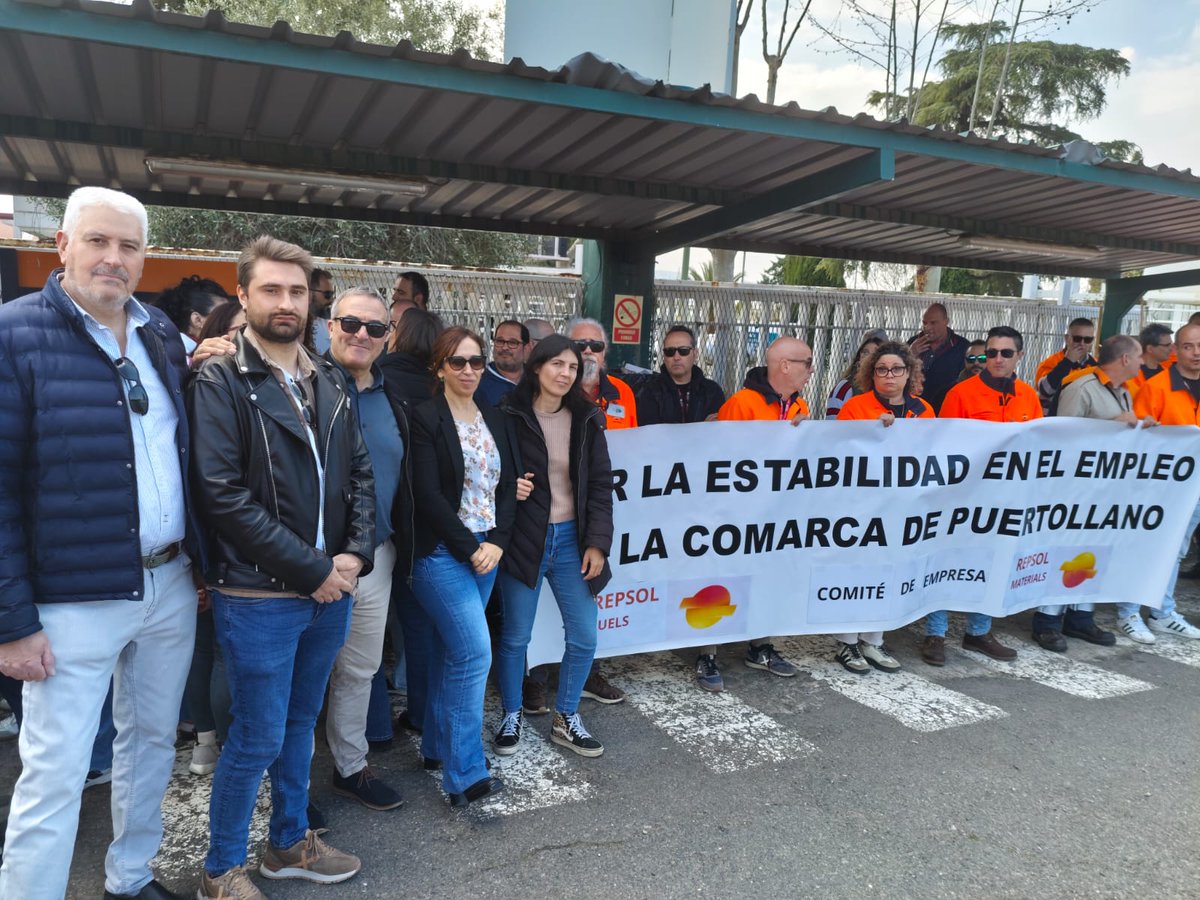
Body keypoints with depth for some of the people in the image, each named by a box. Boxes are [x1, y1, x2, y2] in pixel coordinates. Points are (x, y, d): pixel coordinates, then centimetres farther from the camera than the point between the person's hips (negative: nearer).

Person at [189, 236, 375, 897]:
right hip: (258, 595, -6)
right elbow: (223, 494, -18)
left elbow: (358, 474, 9)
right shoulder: (220, 383, -10)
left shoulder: (328, 382, 9)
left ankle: (289, 843, 39)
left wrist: (354, 554, -7)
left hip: (329, 590, 6)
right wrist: (311, 569, -18)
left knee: (300, 724, 20)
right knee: (258, 738, 5)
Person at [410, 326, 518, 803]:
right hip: (442, 552, -6)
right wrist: (469, 548, -13)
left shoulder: (497, 419, 11)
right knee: (474, 652, -11)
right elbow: (428, 495, -13)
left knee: (450, 650, 14)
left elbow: (509, 486, 9)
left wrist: (496, 543, -4)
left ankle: (436, 746, 29)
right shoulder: (426, 419, -7)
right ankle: (465, 774, -1)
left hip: (486, 551, 6)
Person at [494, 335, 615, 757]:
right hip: (523, 540, -3)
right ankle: (511, 717, 29)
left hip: (571, 539, 3)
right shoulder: (509, 416, -6)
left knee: (584, 636, 6)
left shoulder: (587, 418, 4)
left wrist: (597, 542, -3)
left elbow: (600, 484, 3)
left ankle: (566, 719, 26)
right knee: (515, 636, 8)